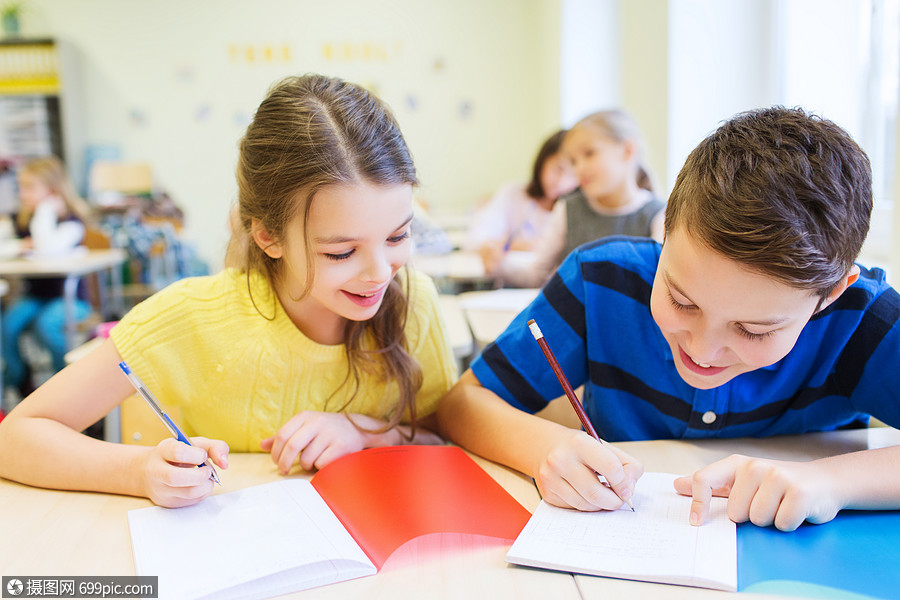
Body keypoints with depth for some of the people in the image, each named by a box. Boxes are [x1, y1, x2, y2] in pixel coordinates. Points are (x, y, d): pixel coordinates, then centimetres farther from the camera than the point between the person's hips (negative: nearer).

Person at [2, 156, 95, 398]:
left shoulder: (72, 221, -11)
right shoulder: (20, 219, 9)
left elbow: (49, 249, -30)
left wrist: (45, 210, -19)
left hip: (69, 298, -5)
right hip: (33, 296, 5)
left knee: (46, 325, -32)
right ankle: (21, 385, 0)